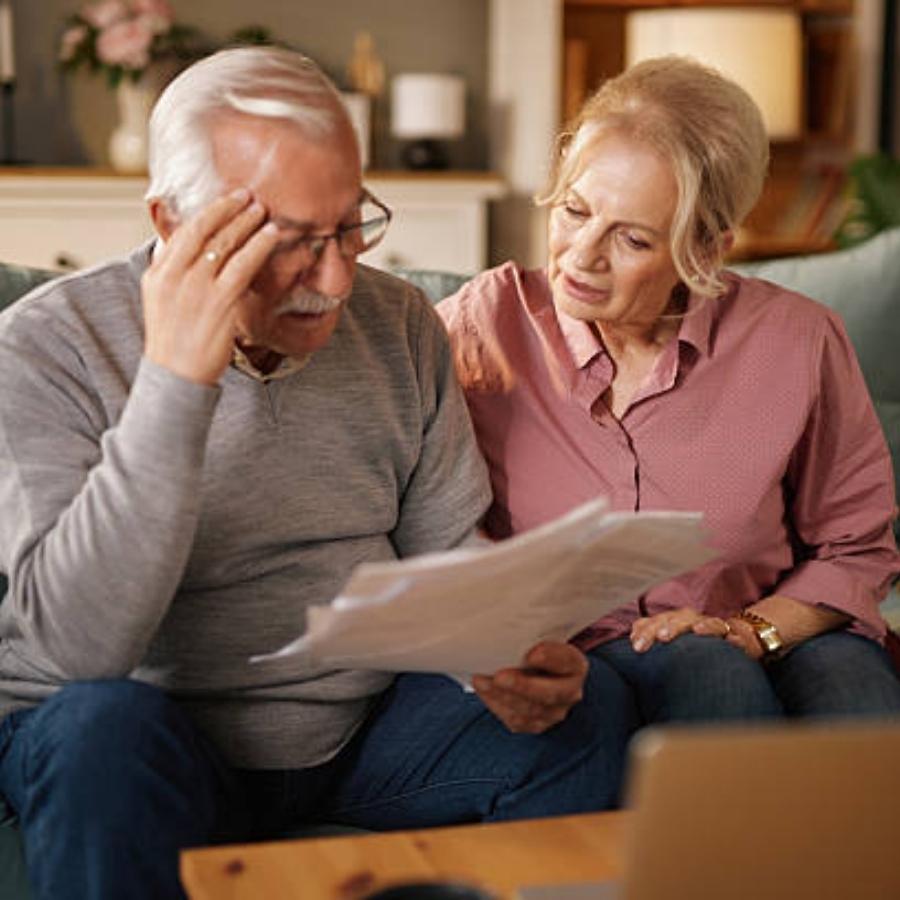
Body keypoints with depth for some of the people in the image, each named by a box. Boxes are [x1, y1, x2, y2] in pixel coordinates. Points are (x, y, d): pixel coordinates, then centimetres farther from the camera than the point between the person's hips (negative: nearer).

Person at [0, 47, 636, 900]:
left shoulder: (400, 325, 0)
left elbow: (451, 550, 8)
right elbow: (81, 646, -26)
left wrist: (508, 658, -15)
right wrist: (174, 380, -34)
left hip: (365, 726, 4)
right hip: (160, 740, -3)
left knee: (588, 703, -17)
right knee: (105, 726, -36)